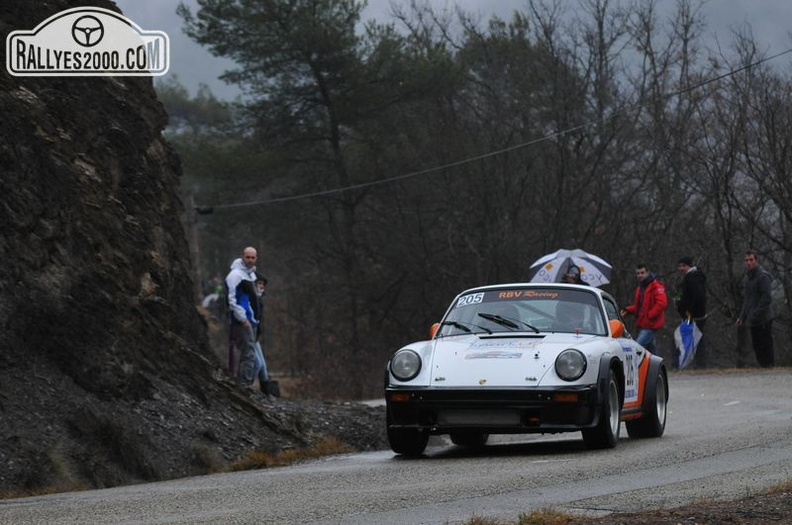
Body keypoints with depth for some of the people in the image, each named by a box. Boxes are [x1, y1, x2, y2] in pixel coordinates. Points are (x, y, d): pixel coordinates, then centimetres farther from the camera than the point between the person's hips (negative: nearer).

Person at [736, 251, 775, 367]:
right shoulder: (746, 278, 17)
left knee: (766, 347, -7)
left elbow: (767, 298, -18)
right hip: (753, 321, 9)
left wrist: (755, 315, -21)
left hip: (763, 320, -9)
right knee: (757, 347, 10)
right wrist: (742, 317, 16)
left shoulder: (763, 276, -11)